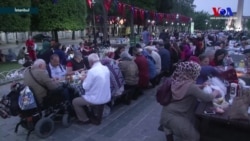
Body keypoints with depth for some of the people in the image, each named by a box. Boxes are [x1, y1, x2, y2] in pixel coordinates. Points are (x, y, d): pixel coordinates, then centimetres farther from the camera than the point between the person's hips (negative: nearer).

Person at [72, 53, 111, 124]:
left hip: (97, 99, -8)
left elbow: (86, 87, -16)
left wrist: (84, 80, 3)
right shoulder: (106, 68, 0)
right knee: (83, 96, 33)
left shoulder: (92, 71, -23)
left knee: (75, 102, 14)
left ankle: (85, 119, 22)